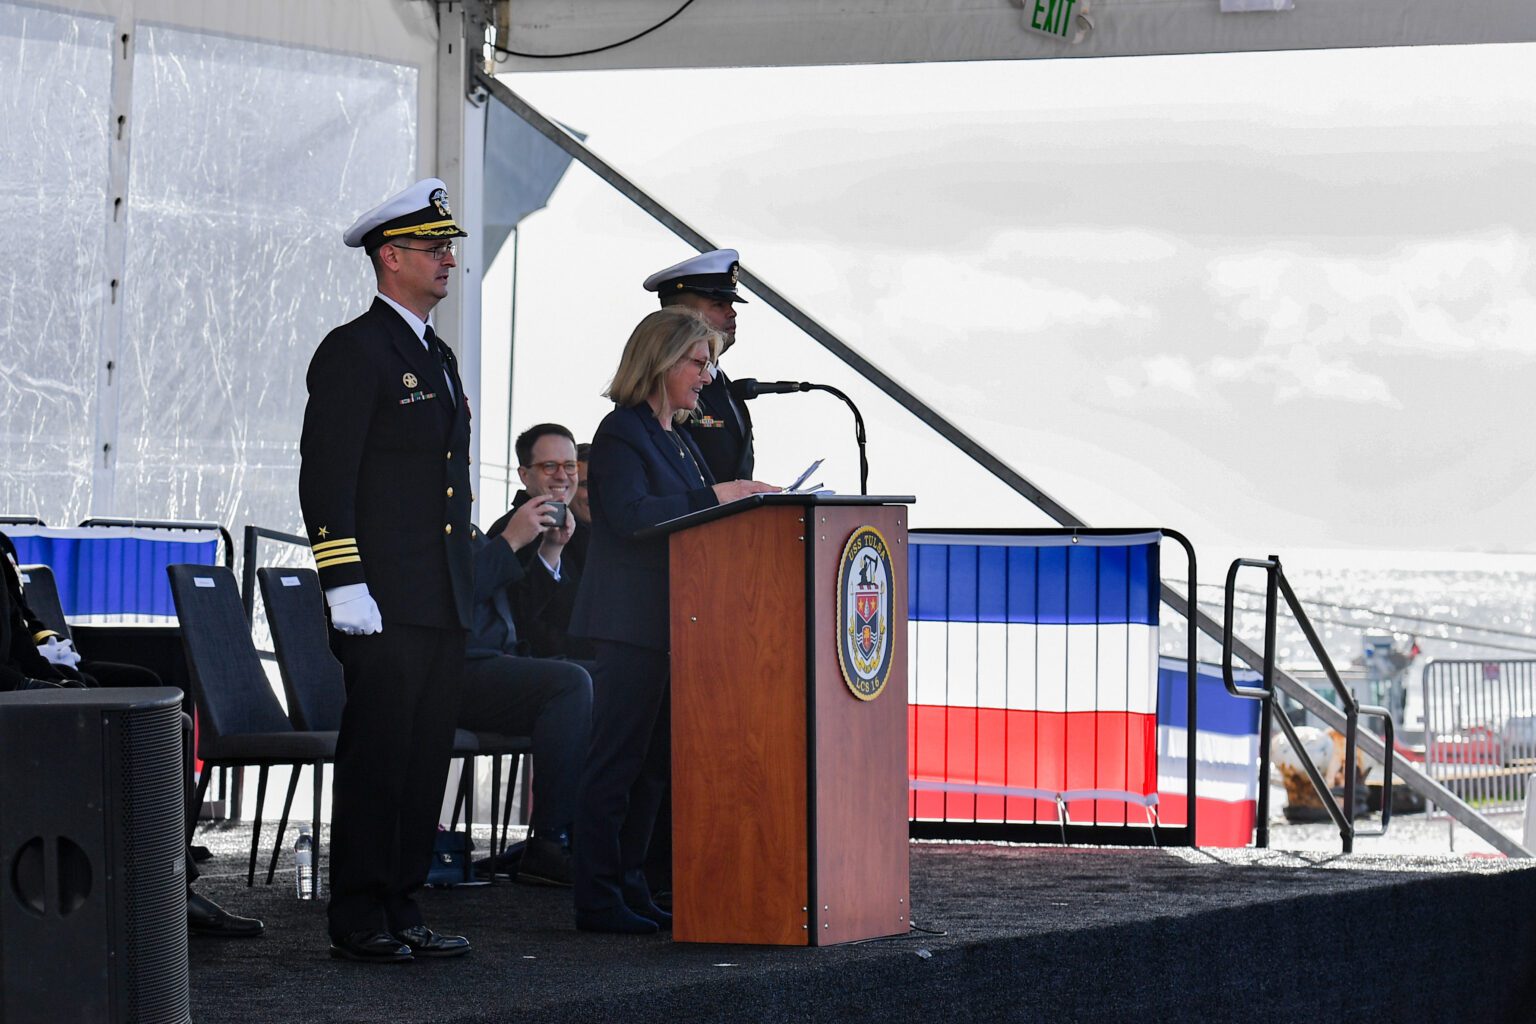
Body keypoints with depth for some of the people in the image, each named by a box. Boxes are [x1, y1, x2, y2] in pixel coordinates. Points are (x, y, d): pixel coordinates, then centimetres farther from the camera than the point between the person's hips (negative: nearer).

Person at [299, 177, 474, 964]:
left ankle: (401, 909, 14)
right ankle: (358, 922, -2)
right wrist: (346, 587, -19)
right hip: (385, 603, -9)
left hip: (442, 604, 9)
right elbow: (325, 478, -13)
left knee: (427, 759, 9)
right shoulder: (354, 351, -7)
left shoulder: (439, 357, 20)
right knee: (375, 758, -6)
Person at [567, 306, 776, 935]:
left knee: (652, 763, 9)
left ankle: (628, 888, 14)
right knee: (617, 759, -8)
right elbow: (630, 515, -21)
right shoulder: (621, 431, -8)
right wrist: (713, 496, -22)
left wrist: (746, 502, 7)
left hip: (671, 621, 9)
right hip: (630, 621, -9)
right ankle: (598, 900, -6)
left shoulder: (678, 438, 21)